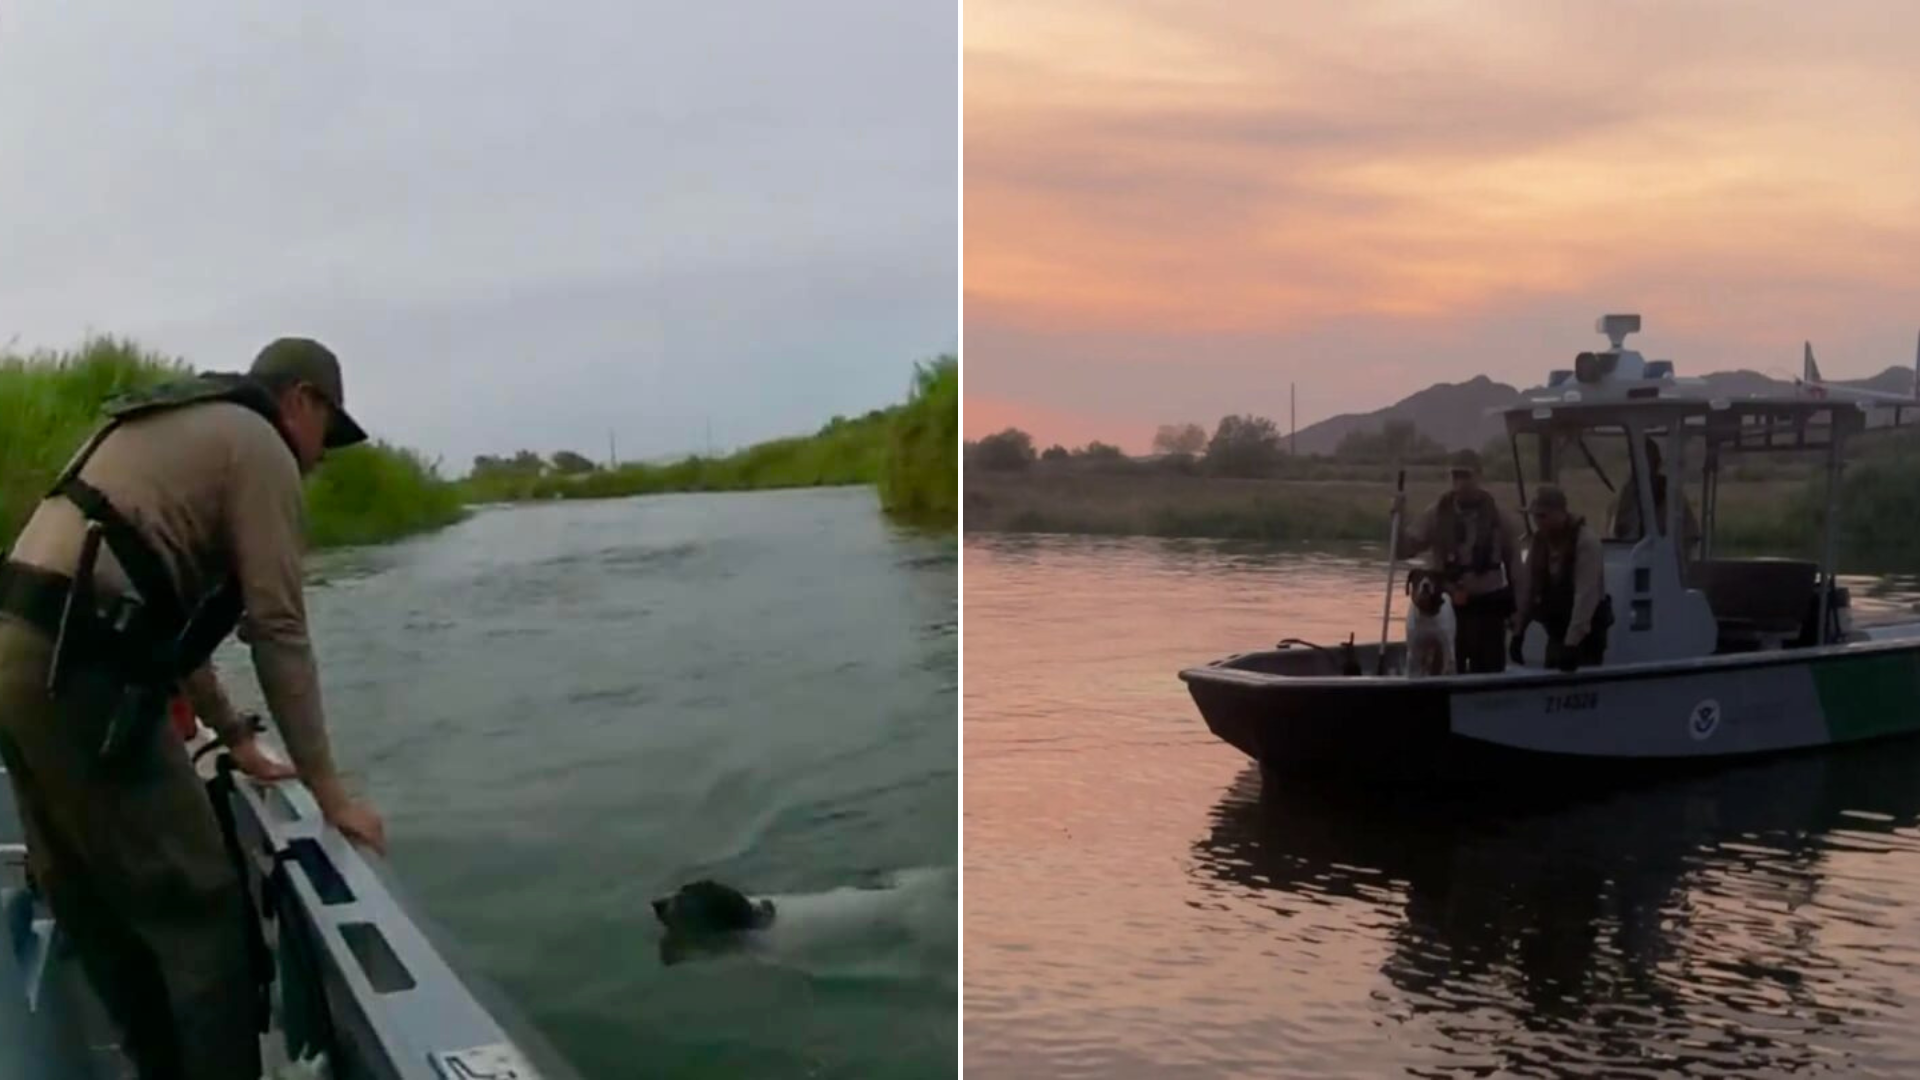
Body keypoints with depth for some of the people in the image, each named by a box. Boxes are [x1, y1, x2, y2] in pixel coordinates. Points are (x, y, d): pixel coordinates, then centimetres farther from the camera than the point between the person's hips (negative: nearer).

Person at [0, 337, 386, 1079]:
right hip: (76, 671, -10)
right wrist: (329, 792, -4)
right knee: (197, 906, -4)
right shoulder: (258, 446, -1)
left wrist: (235, 738, 30)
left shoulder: (172, 434, 28)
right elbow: (277, 630, -8)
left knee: (93, 902, 18)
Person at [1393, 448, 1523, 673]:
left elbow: (1512, 559, 6)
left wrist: (1517, 606, 7)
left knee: (1490, 670, 4)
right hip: (1448, 606, 0)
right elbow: (1403, 550, -6)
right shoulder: (1438, 513, -3)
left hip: (1489, 603, 0)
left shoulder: (1495, 514, -1)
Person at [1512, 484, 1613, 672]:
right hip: (1556, 630, 7)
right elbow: (1527, 587, 4)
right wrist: (1518, 633, 2)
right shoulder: (1539, 540, 1)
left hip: (1586, 633, -6)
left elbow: (1586, 596, -28)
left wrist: (1572, 642, -35)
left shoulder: (1586, 541, -21)